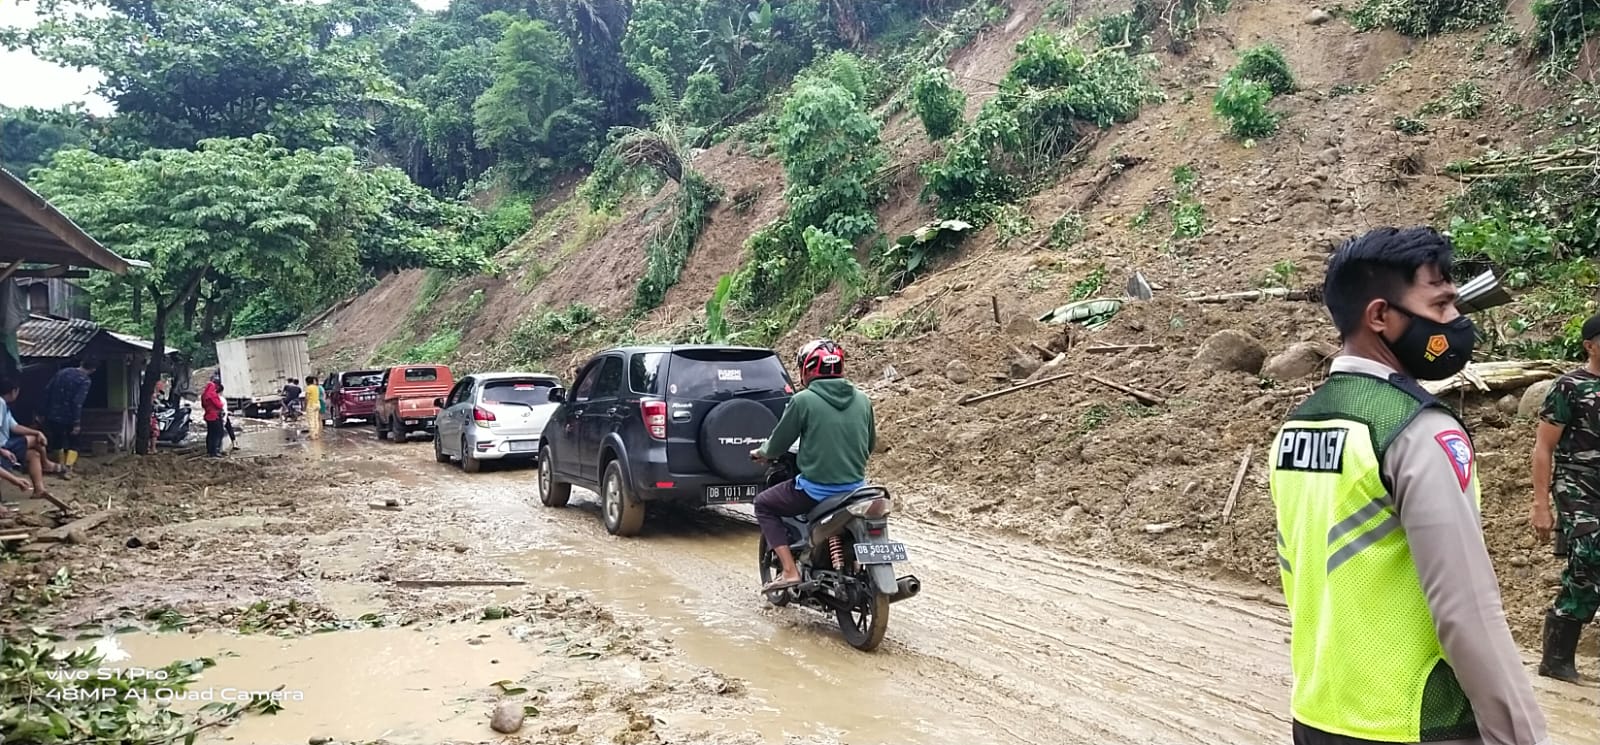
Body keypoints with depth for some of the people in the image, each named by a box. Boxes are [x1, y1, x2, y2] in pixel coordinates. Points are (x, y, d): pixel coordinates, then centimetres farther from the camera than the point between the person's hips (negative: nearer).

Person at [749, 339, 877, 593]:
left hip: (815, 490, -5)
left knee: (764, 504, 17)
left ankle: (790, 570, 5)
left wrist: (761, 452, 19)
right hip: (856, 489, 5)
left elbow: (778, 443, -3)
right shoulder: (861, 399, 4)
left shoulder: (803, 400, -10)